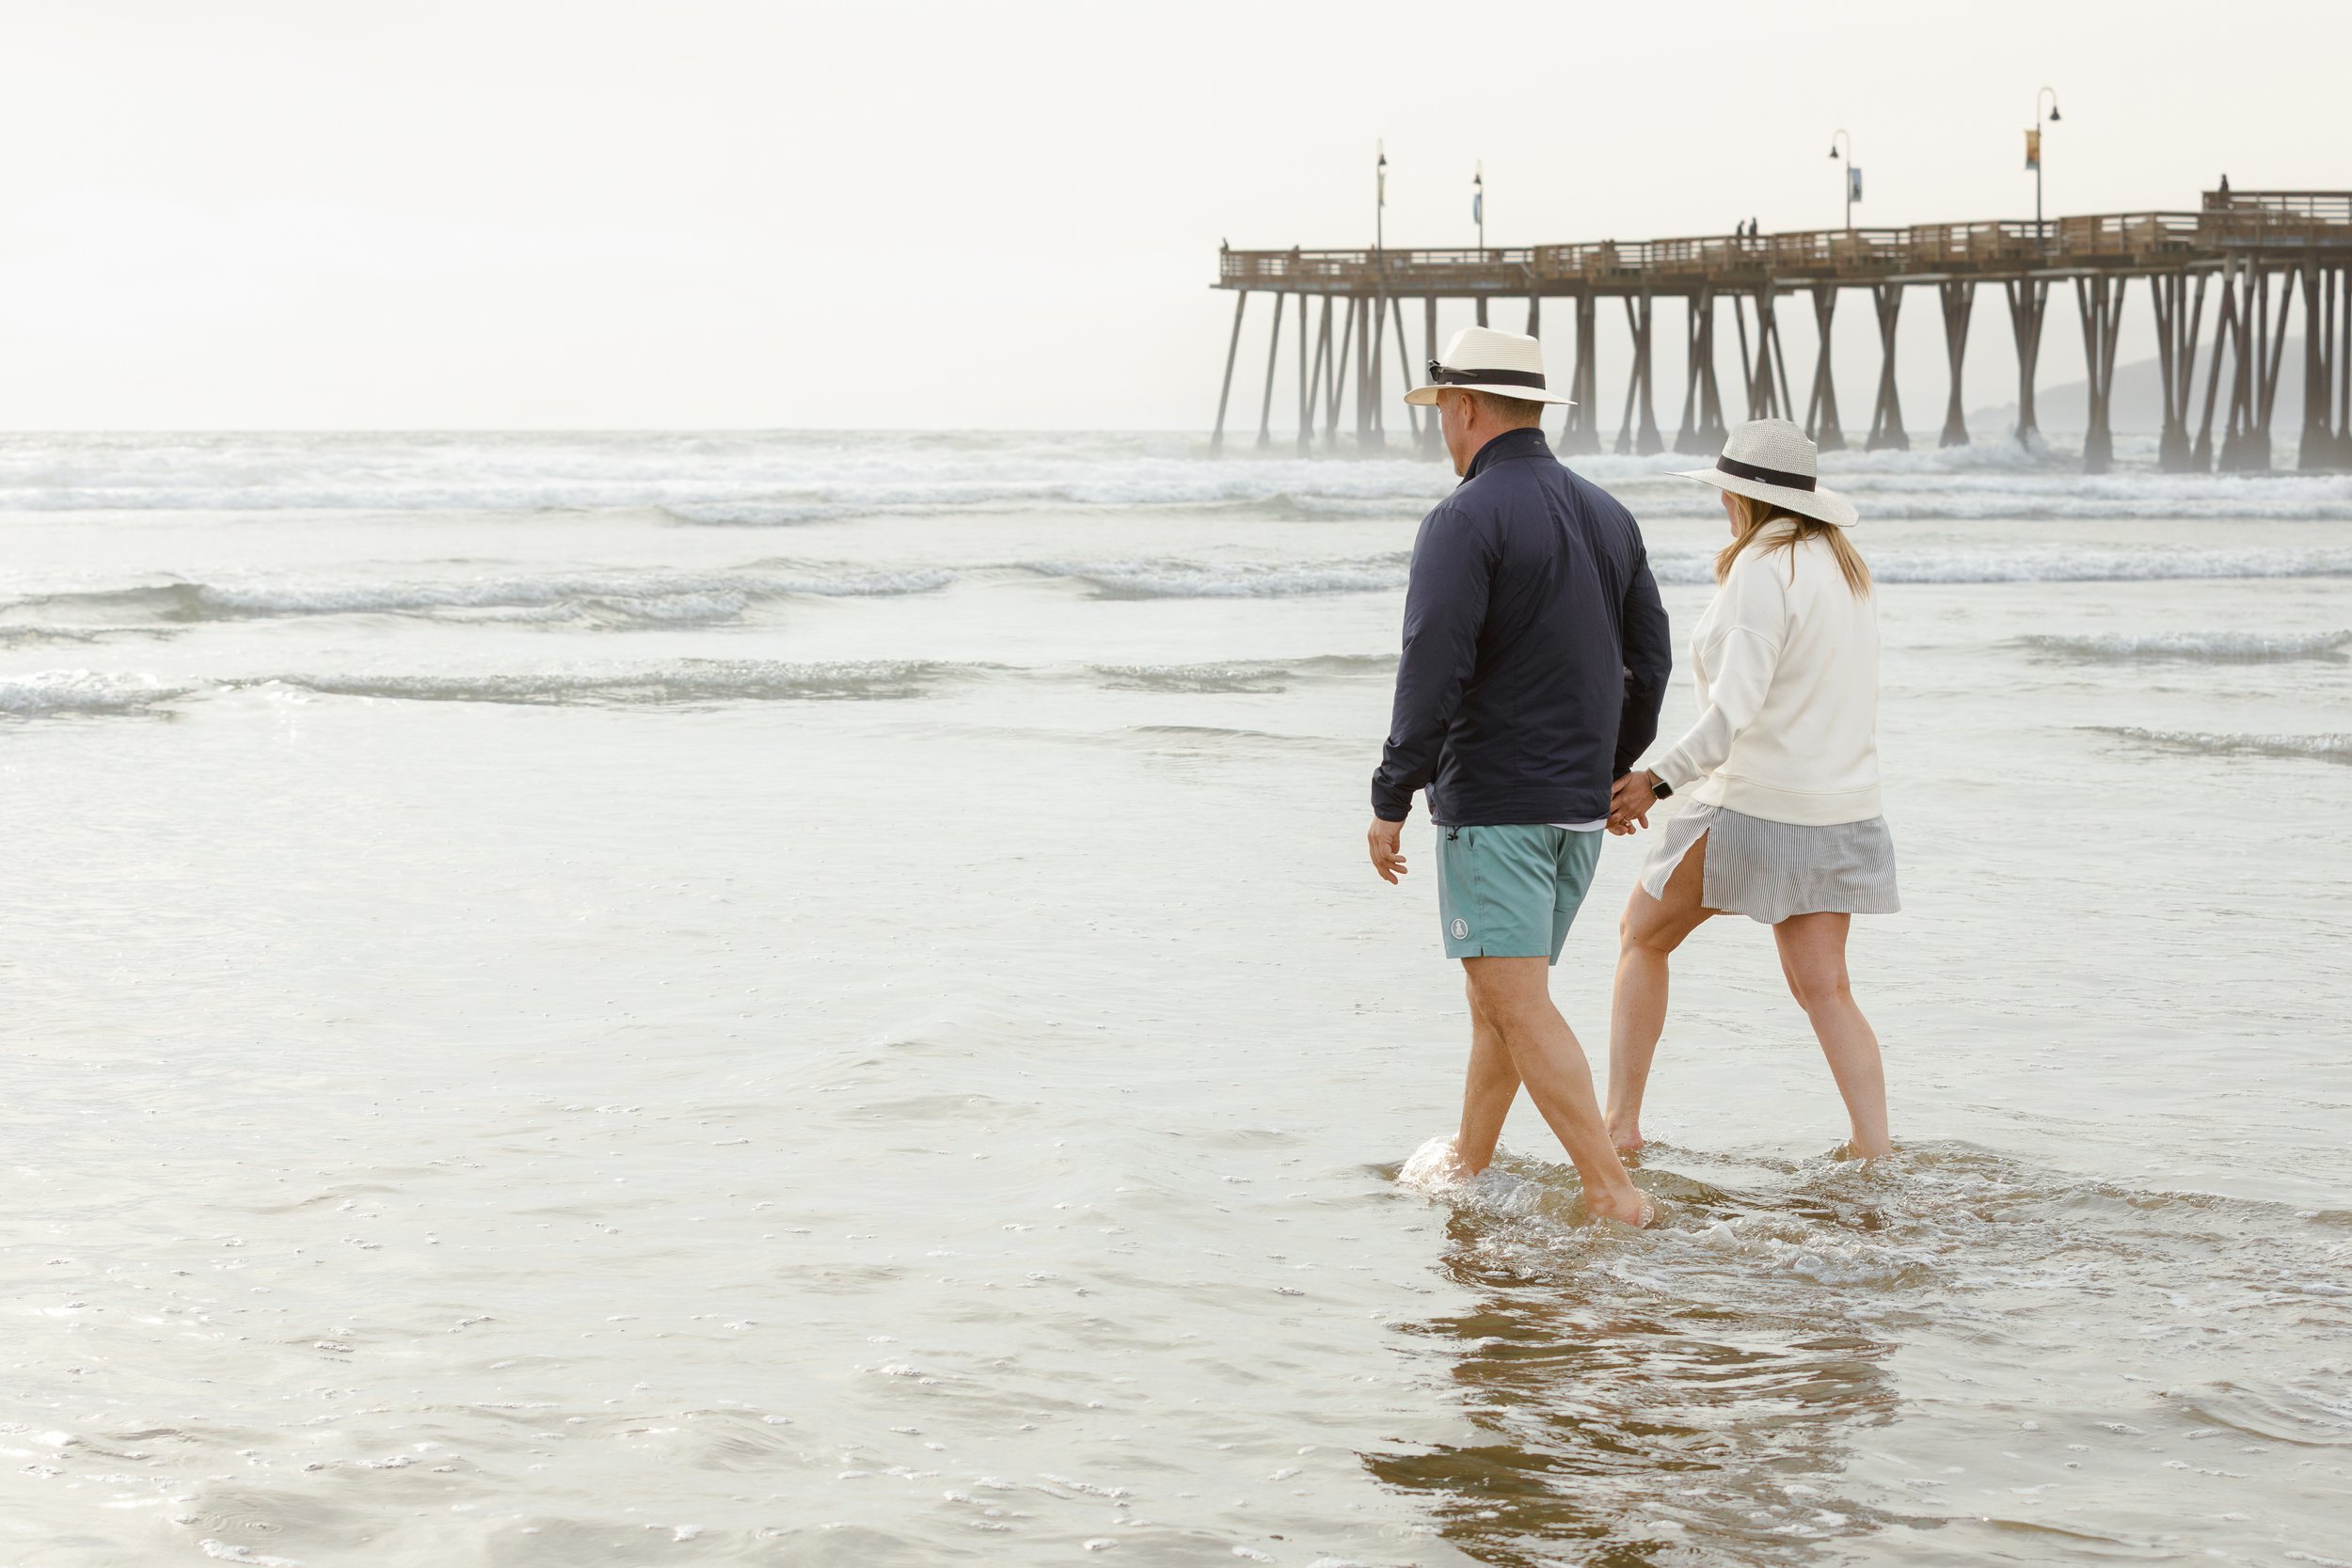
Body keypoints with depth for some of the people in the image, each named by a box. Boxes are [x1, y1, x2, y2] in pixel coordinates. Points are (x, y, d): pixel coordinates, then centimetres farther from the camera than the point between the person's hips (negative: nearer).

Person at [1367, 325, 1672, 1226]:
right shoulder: (1608, 516, 11)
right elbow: (1649, 662, 16)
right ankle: (1466, 1169, 28)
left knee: (1519, 1006, -8)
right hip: (1580, 806, 8)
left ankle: (1614, 1192, -15)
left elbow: (1432, 673, -19)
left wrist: (1391, 799, -12)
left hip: (1493, 803, -8)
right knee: (1499, 995, 19)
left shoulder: (1465, 522, -13)